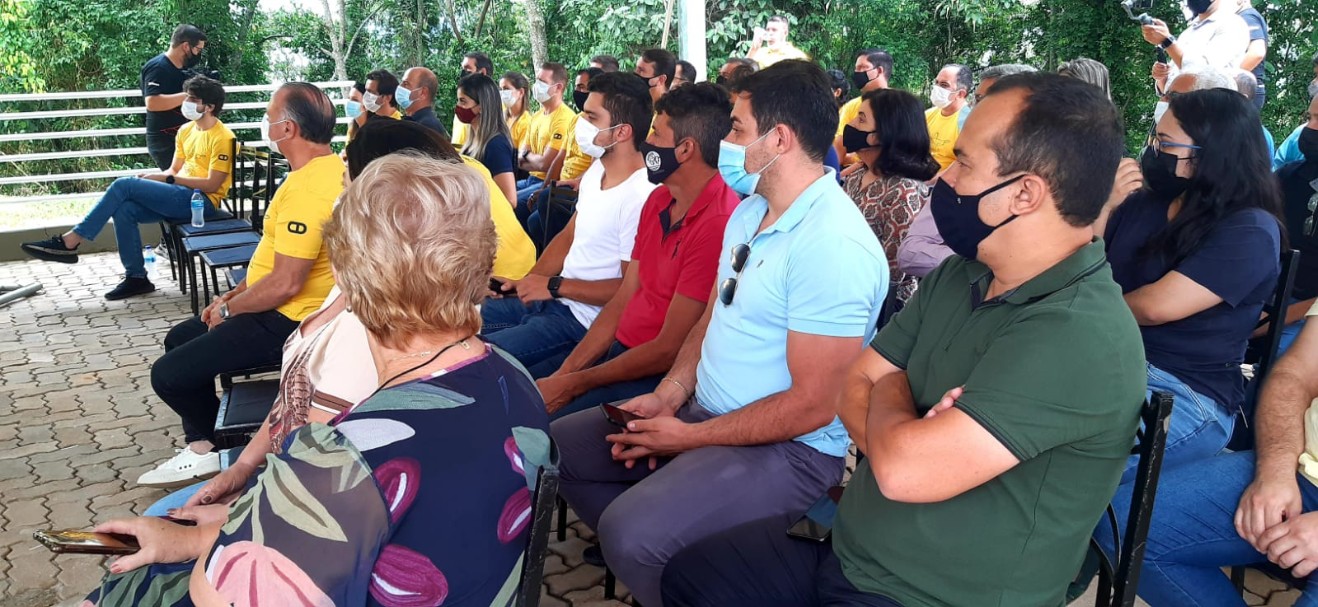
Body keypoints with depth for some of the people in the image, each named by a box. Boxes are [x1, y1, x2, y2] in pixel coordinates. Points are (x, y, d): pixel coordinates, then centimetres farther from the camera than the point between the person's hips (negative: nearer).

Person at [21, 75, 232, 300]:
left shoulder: (222, 137, -11)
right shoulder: (186, 130, 16)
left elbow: (212, 184, -16)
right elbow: (174, 170, 20)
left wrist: (168, 179, -13)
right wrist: (151, 179, -2)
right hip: (182, 195, 8)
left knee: (124, 185, -18)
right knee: (124, 209, -16)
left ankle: (69, 241, -14)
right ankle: (136, 277, -9)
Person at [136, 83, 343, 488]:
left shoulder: (306, 189, -27)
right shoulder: (334, 167, 6)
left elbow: (285, 284, -28)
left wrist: (228, 309, -10)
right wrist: (235, 293, 13)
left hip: (287, 322, -11)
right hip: (286, 309, 11)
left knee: (168, 375, -9)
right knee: (180, 339, 22)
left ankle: (210, 447, 19)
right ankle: (201, 448, 22)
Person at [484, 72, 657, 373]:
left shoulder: (639, 196, -24)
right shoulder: (597, 170, 6)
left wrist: (555, 286, -17)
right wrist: (525, 284, 4)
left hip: (584, 322, -10)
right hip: (553, 300, 10)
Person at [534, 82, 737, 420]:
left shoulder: (717, 224, -23)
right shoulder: (658, 201, 9)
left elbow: (668, 351, -20)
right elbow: (623, 301, 11)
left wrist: (573, 385, -11)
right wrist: (563, 373, 2)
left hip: (660, 377, -9)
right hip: (620, 350, 9)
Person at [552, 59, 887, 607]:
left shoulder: (834, 245, -24)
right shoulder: (750, 212, 7)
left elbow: (812, 405, -24)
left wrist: (690, 437, -16)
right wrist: (667, 397, -2)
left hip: (789, 446, -9)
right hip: (700, 410, 10)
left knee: (631, 532, -29)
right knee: (556, 448, 10)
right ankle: (652, 561, 19)